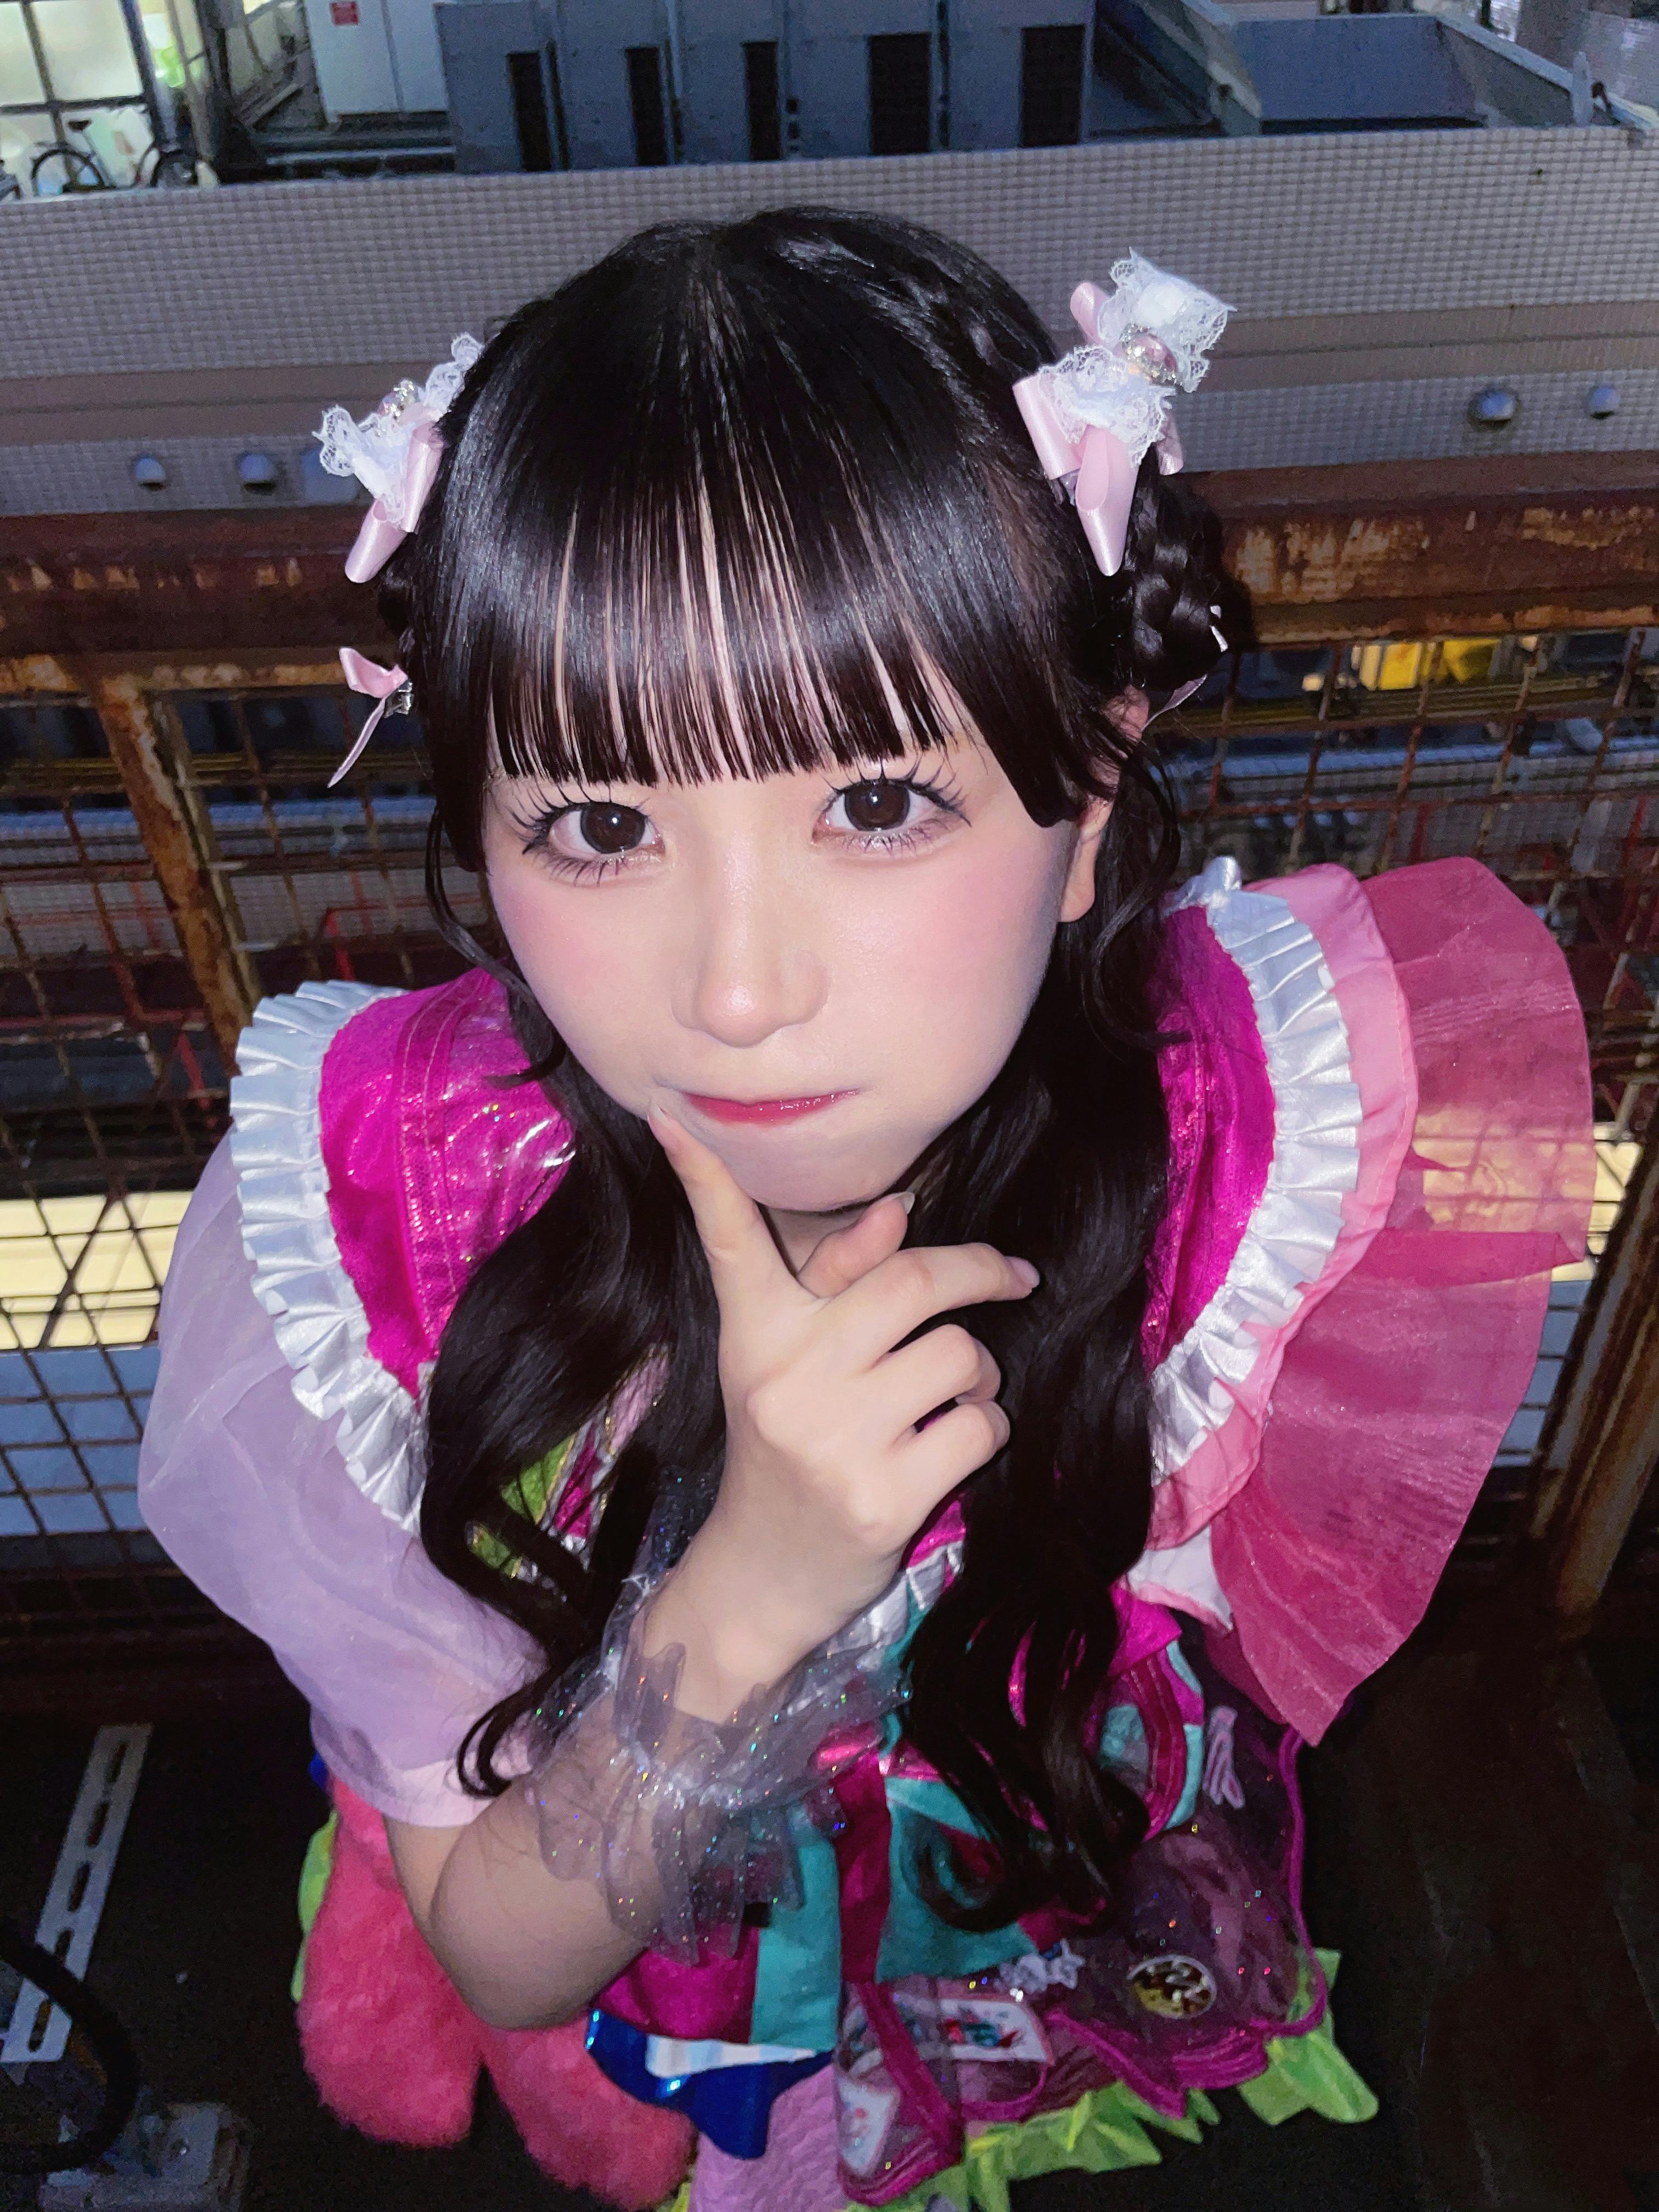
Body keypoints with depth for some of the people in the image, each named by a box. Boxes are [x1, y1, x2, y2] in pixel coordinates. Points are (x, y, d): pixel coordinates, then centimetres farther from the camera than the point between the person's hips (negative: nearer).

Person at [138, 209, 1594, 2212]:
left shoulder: (1267, 1109, -32)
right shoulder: (368, 1206, -33)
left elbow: (1276, 1642, -13)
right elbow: (501, 1959, -24)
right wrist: (746, 1599, -40)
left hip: (1114, 2011, 2)